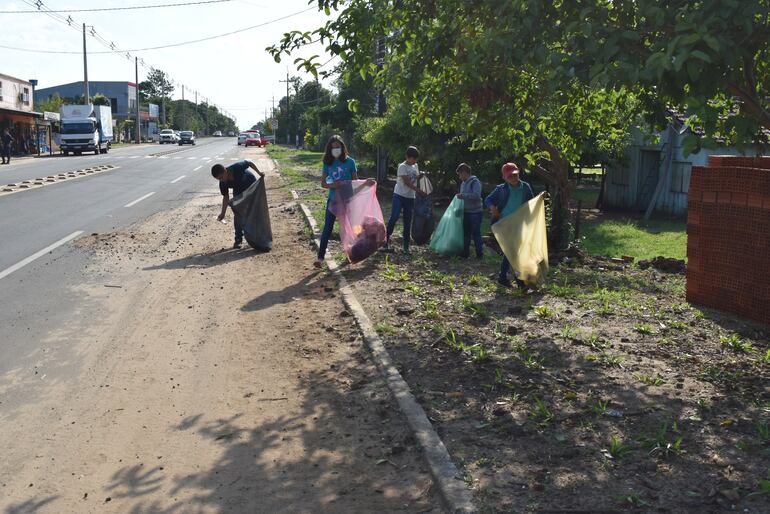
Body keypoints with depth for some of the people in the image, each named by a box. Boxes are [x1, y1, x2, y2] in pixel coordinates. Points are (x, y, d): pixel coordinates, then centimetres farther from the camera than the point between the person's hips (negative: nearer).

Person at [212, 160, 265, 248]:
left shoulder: (237, 167, -38)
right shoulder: (223, 184, -25)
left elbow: (250, 163, -19)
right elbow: (226, 197, -15)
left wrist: (259, 172, -21)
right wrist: (223, 213, -20)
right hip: (239, 192, 2)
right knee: (237, 214, -5)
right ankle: (238, 239, 2)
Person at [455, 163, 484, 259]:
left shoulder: (475, 182, -13)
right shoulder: (463, 183, 11)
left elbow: (476, 195, -24)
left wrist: (462, 195, -23)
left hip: (475, 212, -8)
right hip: (466, 212, 8)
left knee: (475, 233, -3)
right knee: (466, 233, 12)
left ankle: (480, 253, 7)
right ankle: (465, 253, 20)